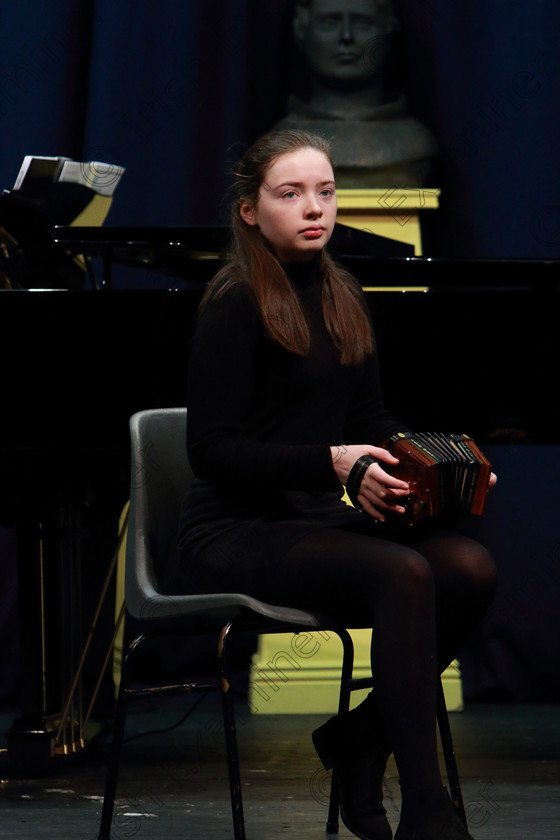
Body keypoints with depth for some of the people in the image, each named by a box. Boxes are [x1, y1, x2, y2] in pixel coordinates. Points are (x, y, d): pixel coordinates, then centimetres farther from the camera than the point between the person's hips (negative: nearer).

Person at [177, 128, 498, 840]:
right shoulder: (235, 303, -8)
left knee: (469, 568, -21)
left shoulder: (341, 295, 15)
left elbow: (369, 417, 20)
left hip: (321, 516, 7)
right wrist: (332, 462, -24)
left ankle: (359, 739, -4)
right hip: (235, 534, -7)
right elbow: (213, 448, -13)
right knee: (402, 574, -33)